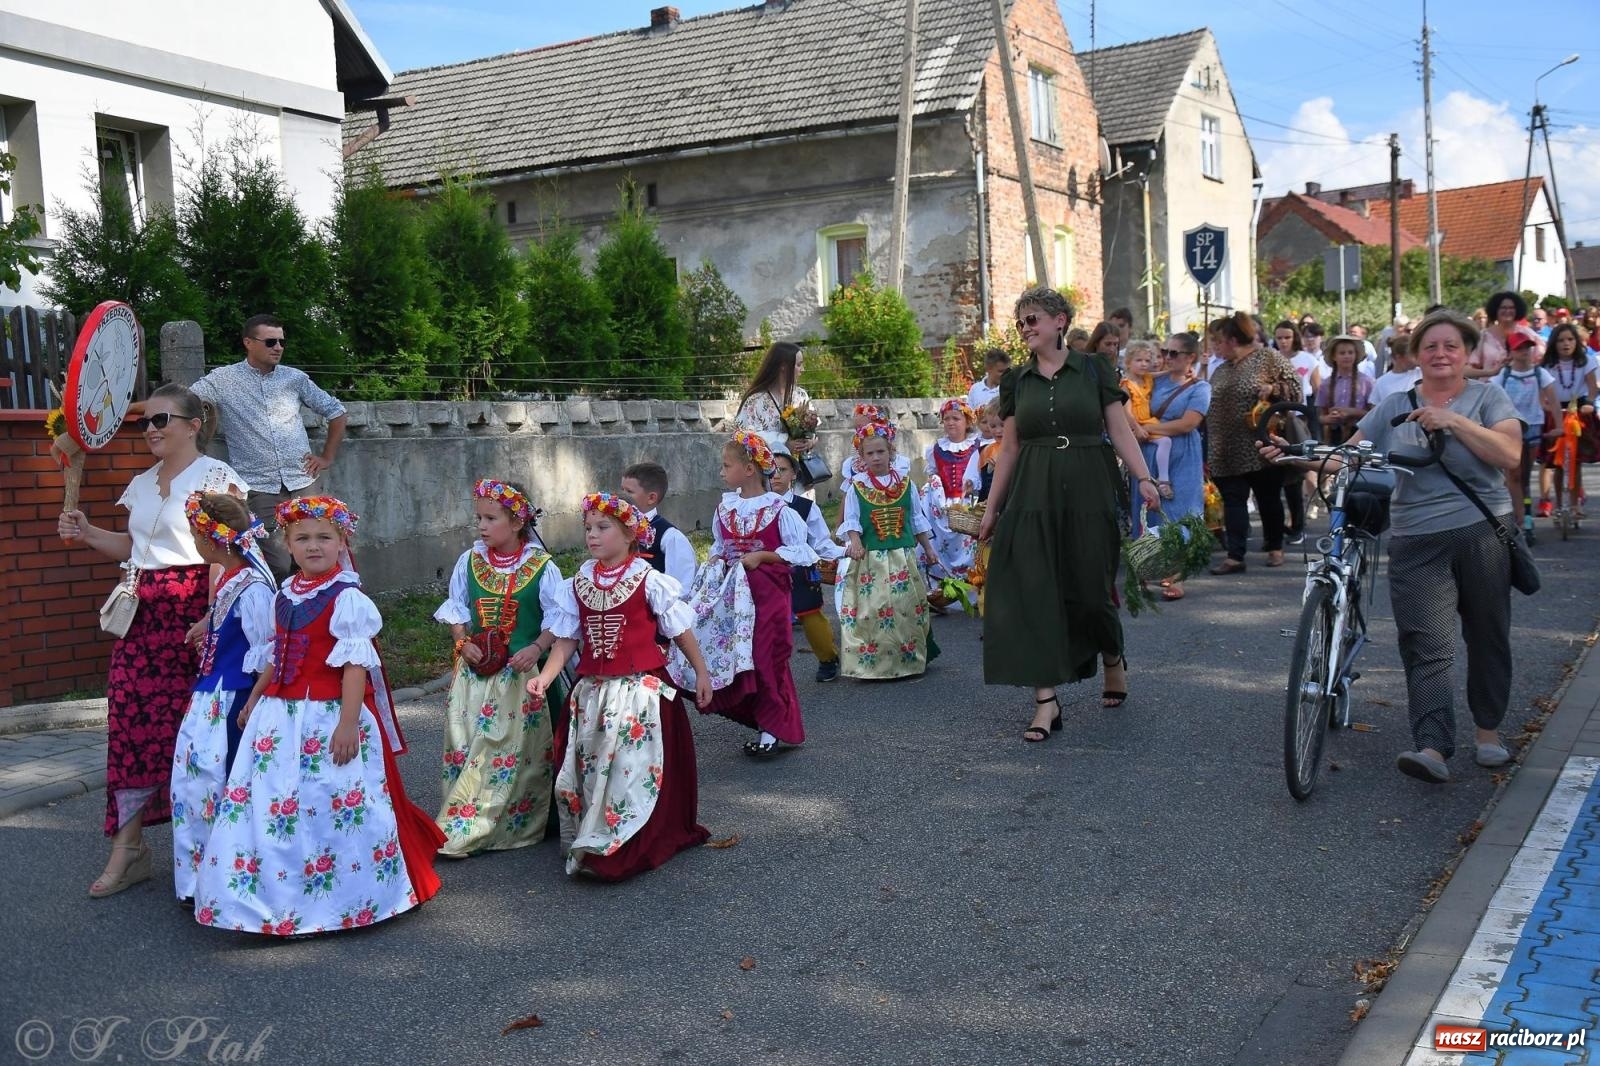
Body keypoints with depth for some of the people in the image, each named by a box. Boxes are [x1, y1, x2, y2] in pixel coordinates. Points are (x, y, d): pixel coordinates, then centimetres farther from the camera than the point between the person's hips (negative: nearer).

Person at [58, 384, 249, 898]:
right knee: (131, 724, 2)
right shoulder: (143, 484, 16)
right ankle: (127, 847, 9)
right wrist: (87, 534, 9)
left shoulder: (215, 477, -7)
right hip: (142, 615, 7)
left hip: (194, 613, -7)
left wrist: (214, 618, -22)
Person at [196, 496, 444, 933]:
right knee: (267, 805, 11)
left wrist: (348, 723, -21)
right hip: (281, 716, 8)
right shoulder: (285, 594, 11)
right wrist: (253, 700, 24)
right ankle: (276, 896, 26)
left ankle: (334, 899, 13)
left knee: (335, 808, -2)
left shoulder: (347, 598, -13)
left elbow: (356, 665, -17)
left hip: (329, 716, -8)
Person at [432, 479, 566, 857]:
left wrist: (536, 649, -20)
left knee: (520, 748, -2)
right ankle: (459, 820, 12)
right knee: (465, 744, 3)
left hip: (523, 673, -3)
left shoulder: (542, 568, -6)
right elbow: (456, 609, 12)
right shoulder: (469, 561, 4)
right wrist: (464, 643, -5)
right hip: (474, 670, 3)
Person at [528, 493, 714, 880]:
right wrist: (546, 676, -10)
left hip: (640, 689, -4)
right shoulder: (577, 585, 5)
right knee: (584, 766, 10)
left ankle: (616, 850, 4)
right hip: (591, 691, 5)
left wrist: (701, 673, 5)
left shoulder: (649, 581, -7)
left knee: (632, 768, -4)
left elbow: (680, 630, 1)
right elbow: (566, 639, 4)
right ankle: (586, 842, 25)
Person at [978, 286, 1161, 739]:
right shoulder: (1016, 380, 9)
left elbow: (1120, 431, 0)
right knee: (1033, 591, -6)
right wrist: (992, 507, 11)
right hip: (1033, 496, 2)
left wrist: (1143, 477, -14)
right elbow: (1009, 449, 12)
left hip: (1087, 493, -2)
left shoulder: (1092, 370, 3)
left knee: (1089, 588, 4)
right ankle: (1046, 699, -2)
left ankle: (1114, 661, 35)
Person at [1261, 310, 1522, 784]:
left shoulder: (1488, 397, 6)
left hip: (1483, 535, 0)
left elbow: (1509, 454, -9)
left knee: (1487, 639, 11)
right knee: (1426, 648, -11)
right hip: (1417, 544, 0)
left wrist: (1453, 421, -17)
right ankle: (1432, 749, -20)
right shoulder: (1395, 406, 11)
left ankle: (1489, 731, 28)